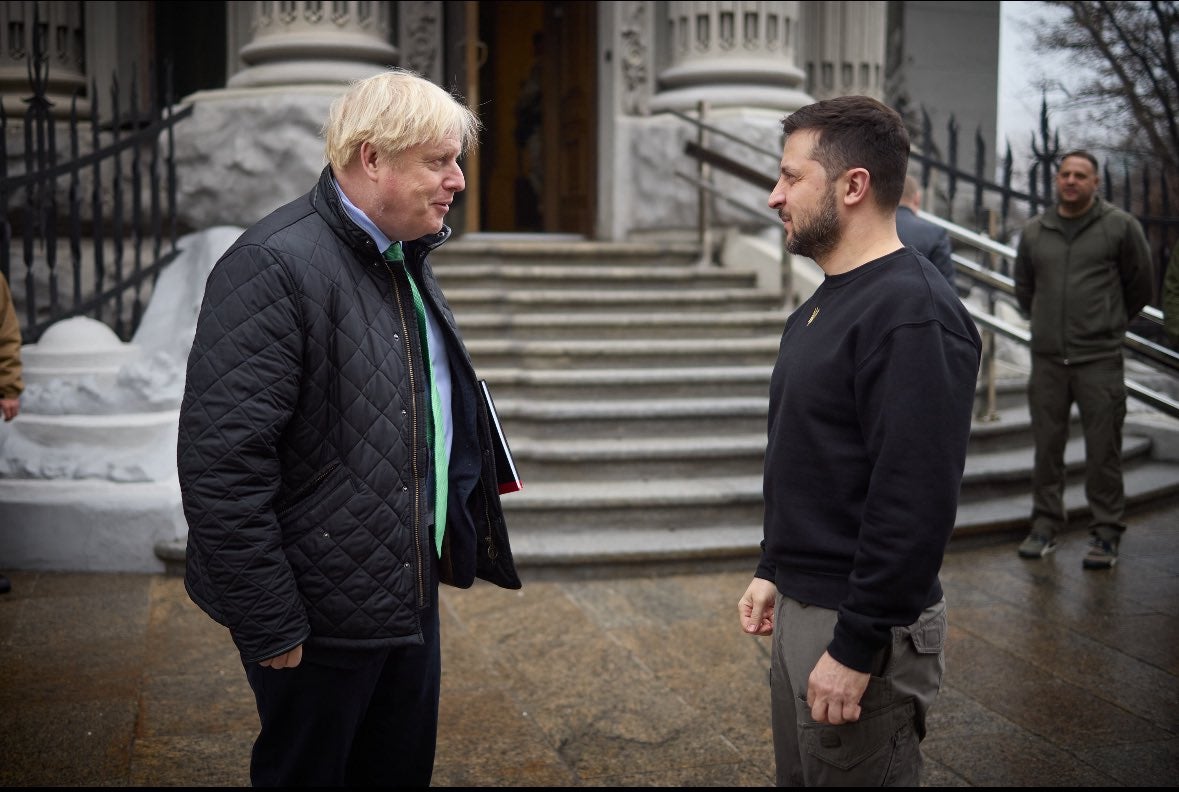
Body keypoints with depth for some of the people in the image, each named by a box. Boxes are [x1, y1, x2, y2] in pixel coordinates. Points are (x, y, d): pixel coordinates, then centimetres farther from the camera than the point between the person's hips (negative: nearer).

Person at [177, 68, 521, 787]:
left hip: (409, 588, 8)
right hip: (321, 616, -8)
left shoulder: (406, 257, 9)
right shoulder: (275, 265, -20)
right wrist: (270, 626, -21)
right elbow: (222, 462, -24)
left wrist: (453, 546, 17)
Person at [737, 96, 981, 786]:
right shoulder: (823, 303, 11)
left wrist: (855, 649, -23)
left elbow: (915, 503, -26)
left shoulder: (913, 314, -21)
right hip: (802, 606, 9)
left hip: (862, 625, -9)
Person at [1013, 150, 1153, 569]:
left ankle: (1106, 533, 8)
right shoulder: (1034, 231, 9)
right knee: (1046, 446, 8)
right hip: (1047, 358, 3)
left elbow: (1139, 286, 9)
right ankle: (1045, 525, 18)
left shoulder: (1120, 226, -1)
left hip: (1099, 358, -3)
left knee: (1103, 450, -1)